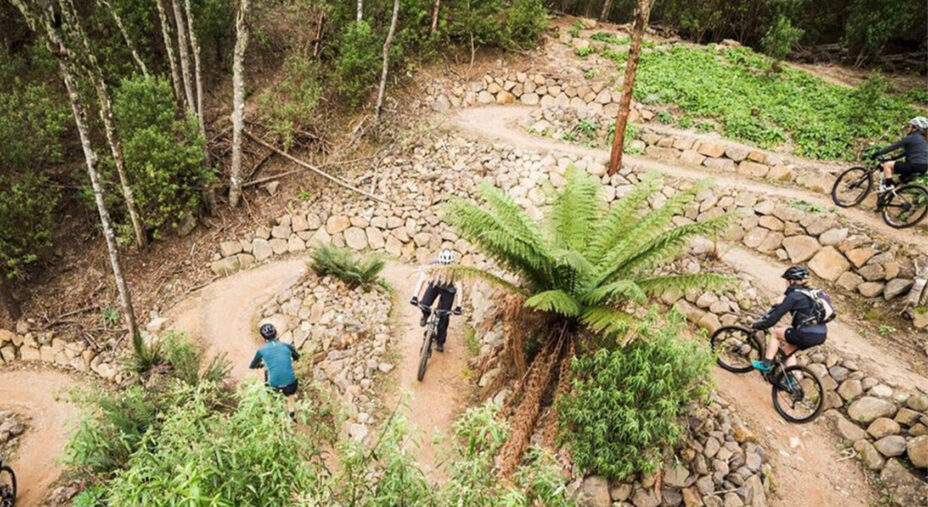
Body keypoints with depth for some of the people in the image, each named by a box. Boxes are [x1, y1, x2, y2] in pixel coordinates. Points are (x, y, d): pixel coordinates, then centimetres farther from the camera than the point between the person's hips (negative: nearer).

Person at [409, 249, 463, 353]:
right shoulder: (433, 265, -32)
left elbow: (459, 287, -35)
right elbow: (422, 279, -32)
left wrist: (458, 306, -43)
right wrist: (415, 296, -41)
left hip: (448, 290, -1)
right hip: (434, 285, 1)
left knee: (444, 316, -3)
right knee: (424, 305, -24)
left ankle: (440, 342, 17)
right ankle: (426, 315, 14)